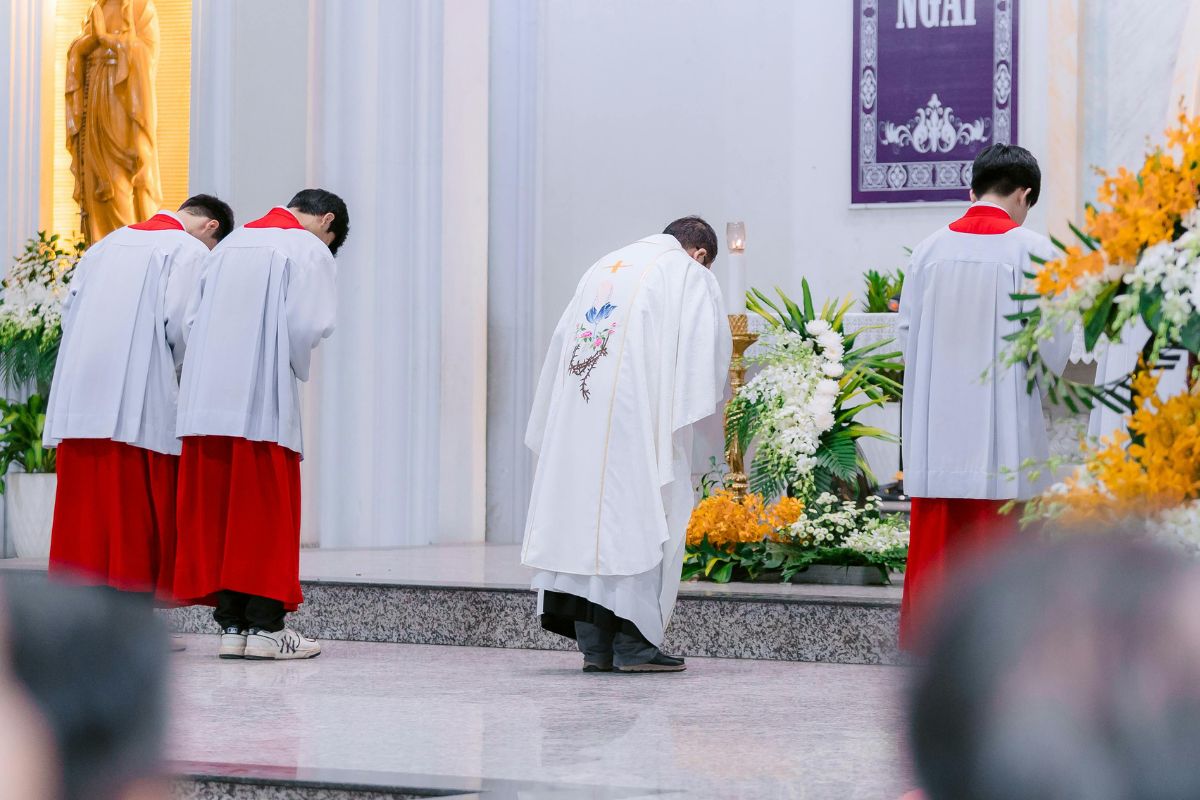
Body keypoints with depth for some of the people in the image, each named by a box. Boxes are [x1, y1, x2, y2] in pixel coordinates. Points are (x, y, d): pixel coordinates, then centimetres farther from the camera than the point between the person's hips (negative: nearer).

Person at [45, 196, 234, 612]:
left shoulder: (106, 245, 19)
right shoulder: (191, 250, -1)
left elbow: (70, 309, 14)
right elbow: (181, 322, -11)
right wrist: (179, 372, 7)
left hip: (81, 391, 6)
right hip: (141, 401, -6)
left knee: (86, 507, 7)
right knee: (138, 511, -2)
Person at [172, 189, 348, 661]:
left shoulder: (230, 245, 18)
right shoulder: (310, 251, -2)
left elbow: (192, 319, 14)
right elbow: (307, 325, -12)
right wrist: (297, 369, 5)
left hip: (207, 400, 6)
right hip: (265, 401, -6)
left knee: (215, 510, 7)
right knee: (266, 512, -1)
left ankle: (230, 623, 9)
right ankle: (265, 626, -1)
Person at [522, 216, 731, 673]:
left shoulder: (604, 269, 23)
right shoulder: (689, 275, 5)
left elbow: (563, 339, 20)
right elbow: (708, 347, -5)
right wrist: (686, 408, 6)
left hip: (577, 410, 6)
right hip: (637, 412, -6)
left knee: (587, 513, 7)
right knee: (639, 514, -2)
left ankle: (594, 645, 7)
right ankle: (633, 644, -5)